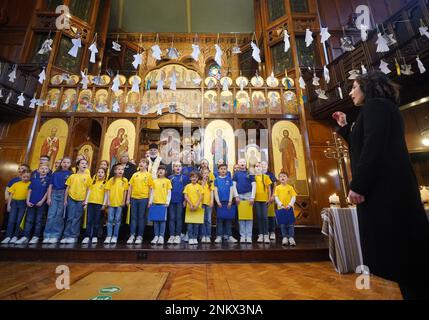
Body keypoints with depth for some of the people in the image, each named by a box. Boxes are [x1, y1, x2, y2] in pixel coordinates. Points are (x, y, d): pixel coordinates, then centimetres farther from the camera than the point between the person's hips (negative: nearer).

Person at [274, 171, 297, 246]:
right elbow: (276, 197, -3)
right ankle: (285, 238, 15)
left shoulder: (290, 187, 3)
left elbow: (294, 197, -1)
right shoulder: (277, 187, 2)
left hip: (289, 208, 0)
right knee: (282, 224, 6)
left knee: (291, 224, 3)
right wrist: (281, 205, -15)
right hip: (281, 208, 0)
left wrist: (290, 205, -15)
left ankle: (291, 238, 11)